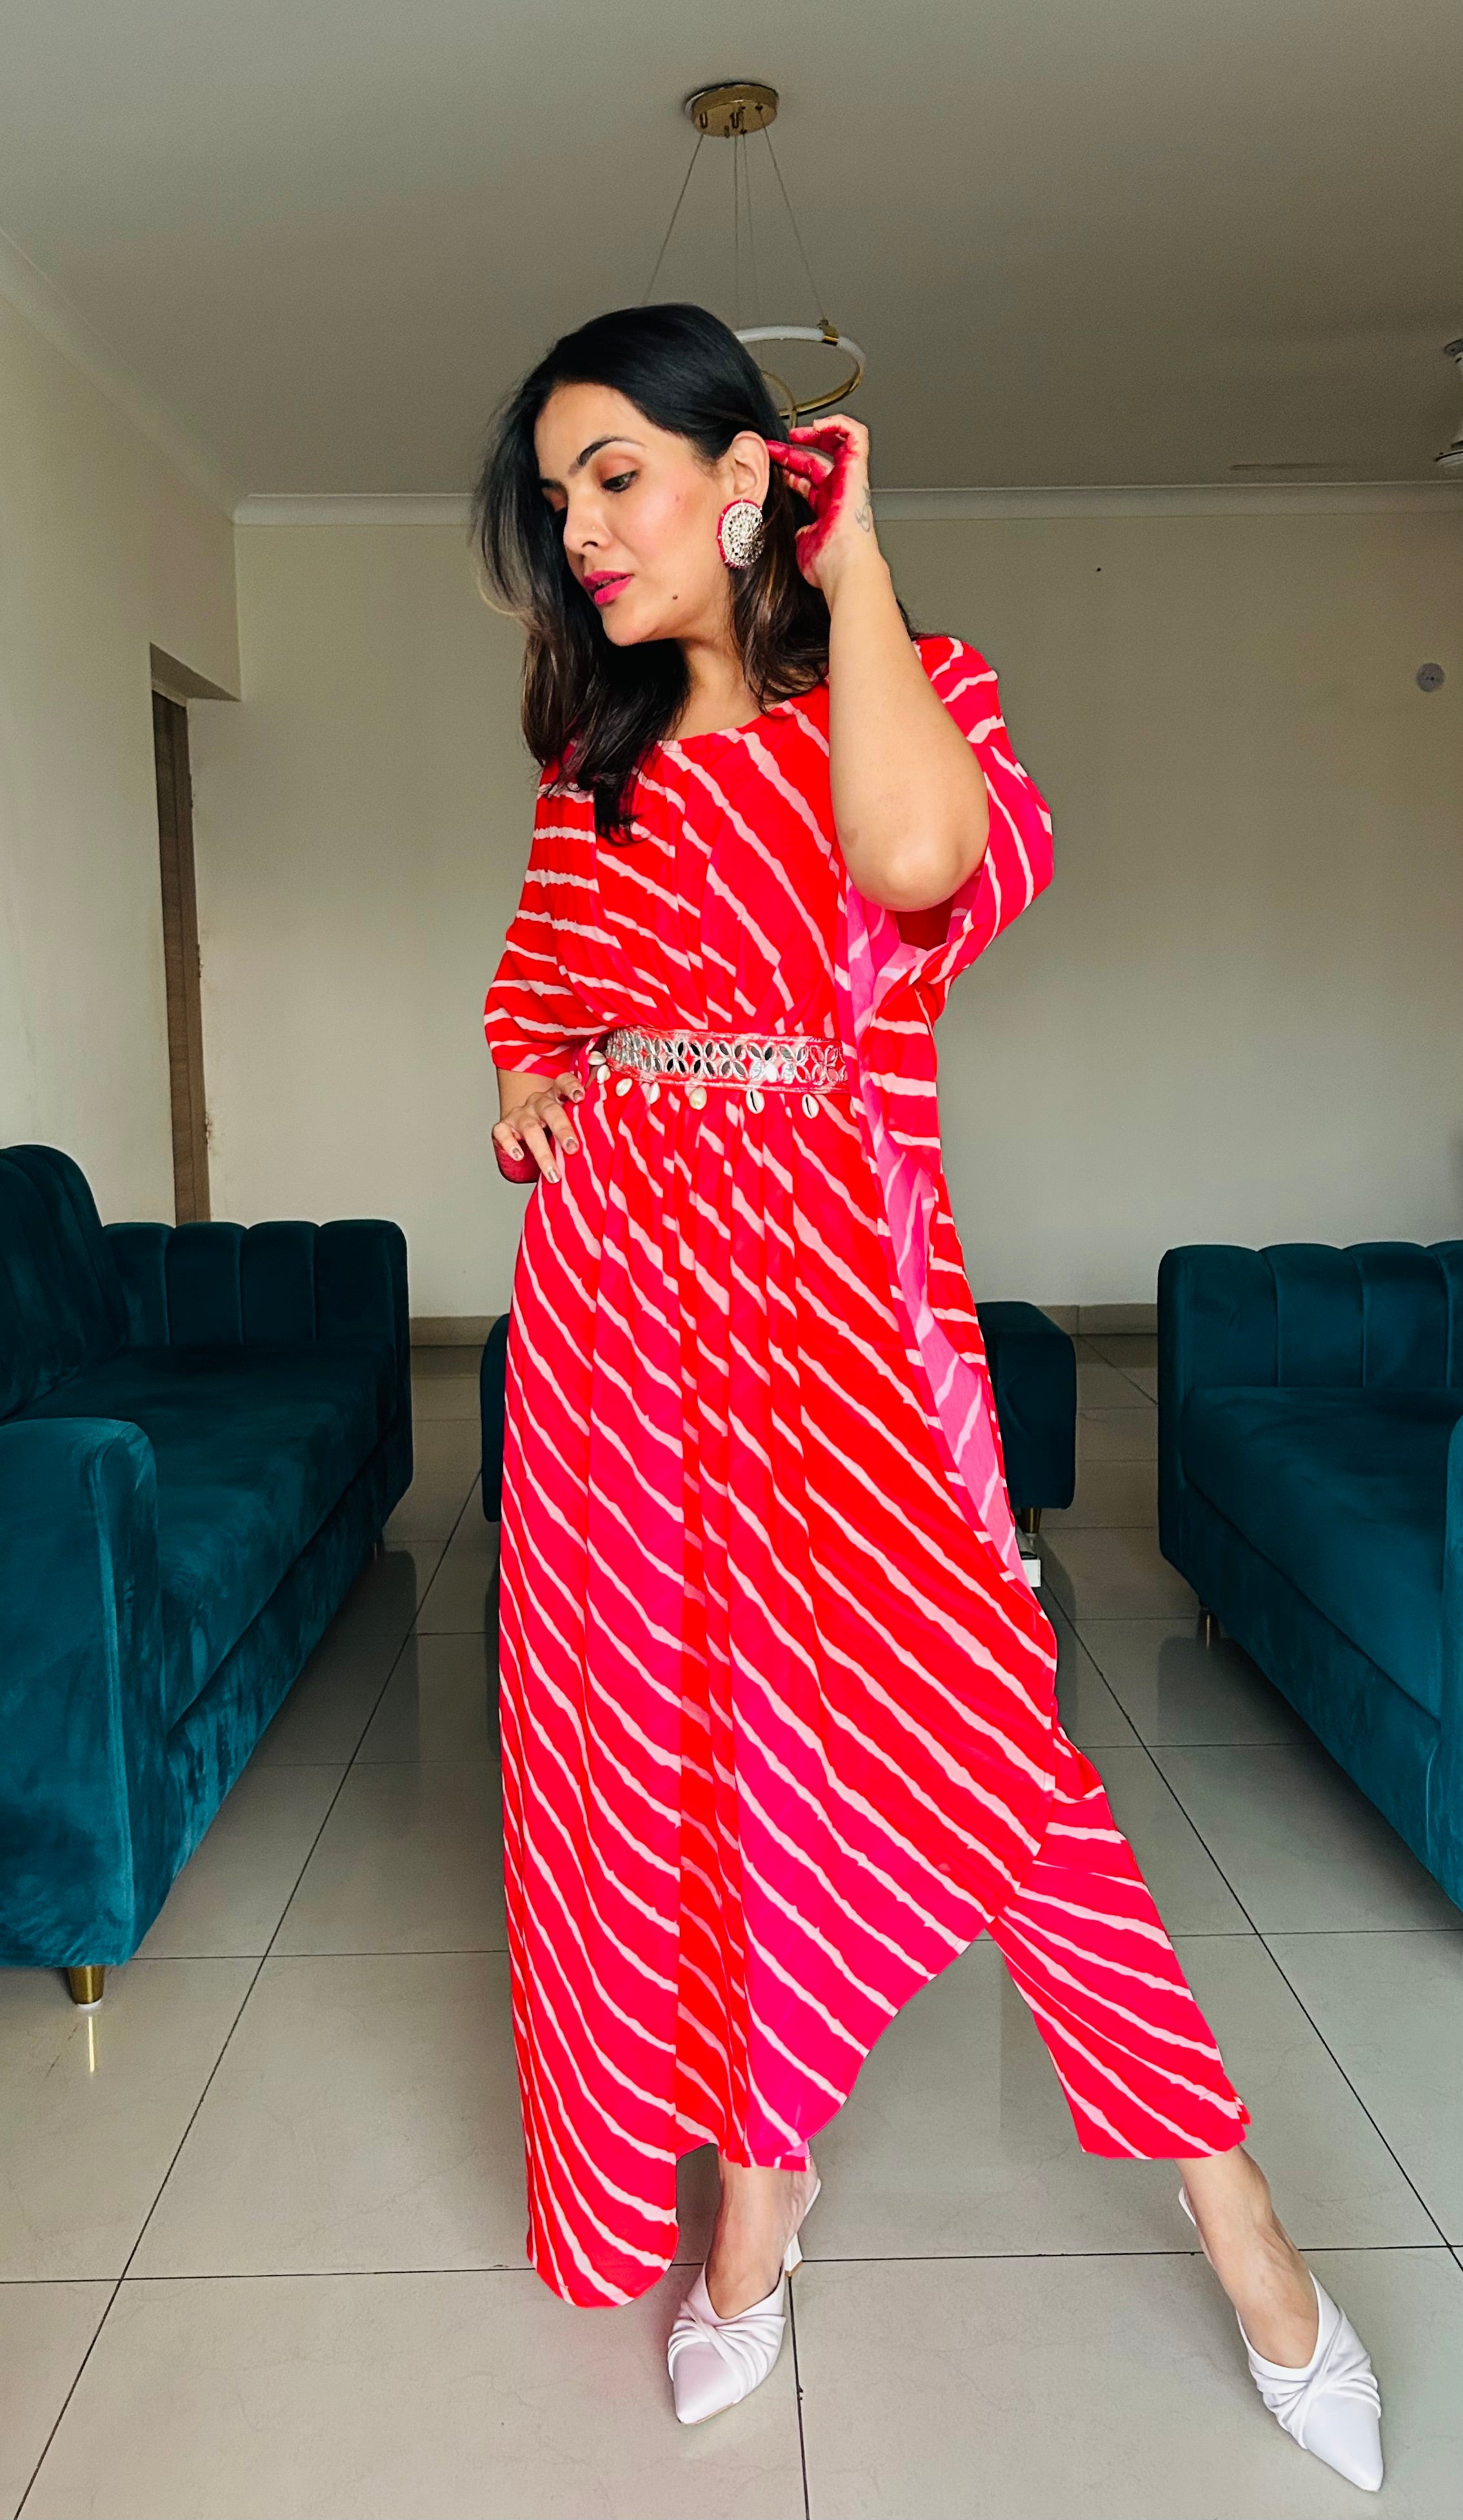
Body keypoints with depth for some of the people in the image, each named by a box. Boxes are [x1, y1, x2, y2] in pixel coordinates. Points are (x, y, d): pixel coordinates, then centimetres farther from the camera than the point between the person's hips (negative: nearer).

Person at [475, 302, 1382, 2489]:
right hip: (614, 1287, 6)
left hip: (822, 1284, -5)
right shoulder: (600, 751, 14)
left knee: (950, 1732, -6)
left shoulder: (897, 688, 0)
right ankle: (754, 2193, 29)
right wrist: (523, 1084, 4)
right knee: (673, 1736, 9)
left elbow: (919, 862, -25)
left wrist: (849, 555, -12)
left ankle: (1238, 2225, 14)